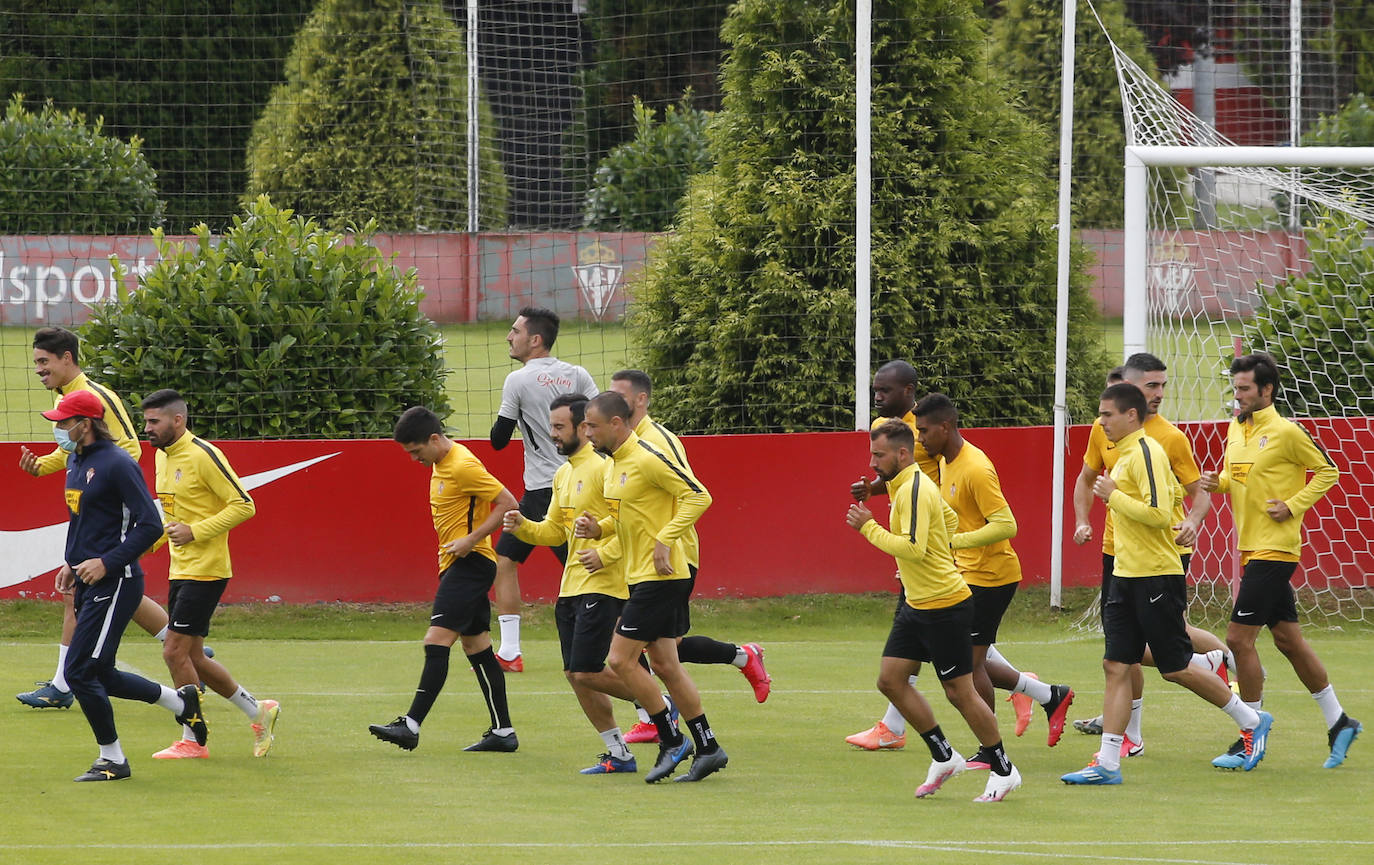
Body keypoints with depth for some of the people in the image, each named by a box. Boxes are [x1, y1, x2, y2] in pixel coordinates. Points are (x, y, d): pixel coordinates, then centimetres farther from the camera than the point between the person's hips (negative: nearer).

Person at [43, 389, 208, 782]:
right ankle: (180, 701, 29)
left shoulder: (118, 465, -15)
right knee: (97, 675, 13)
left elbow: (150, 525, -18)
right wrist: (70, 562, 14)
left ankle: (112, 759, 2)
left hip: (115, 583, -10)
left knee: (80, 671, -10)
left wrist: (106, 563, -21)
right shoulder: (75, 461, 13)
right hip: (88, 584, 10)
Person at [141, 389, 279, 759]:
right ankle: (258, 711, 25)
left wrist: (195, 531, -20)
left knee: (175, 651, -10)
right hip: (180, 571, 9)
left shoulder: (202, 455, -16)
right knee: (191, 658, 11)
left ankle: (193, 740, 0)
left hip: (205, 571, -9)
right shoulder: (162, 455, 11)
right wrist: (160, 532, 9)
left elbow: (244, 505, -17)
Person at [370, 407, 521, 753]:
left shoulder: (463, 466, -16)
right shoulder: (441, 464, 14)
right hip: (457, 567, 11)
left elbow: (508, 503, -18)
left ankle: (411, 726, -20)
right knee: (478, 648, 10)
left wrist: (472, 540, -21)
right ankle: (503, 731, 12)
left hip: (470, 564, -11)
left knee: (437, 641, -15)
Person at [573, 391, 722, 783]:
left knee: (621, 659, -9)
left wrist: (664, 541, -24)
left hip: (660, 577, -10)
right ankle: (707, 747, 15)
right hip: (640, 576, 10)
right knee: (665, 666, 10)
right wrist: (598, 528, 7)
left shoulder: (647, 459, -16)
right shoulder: (612, 464, 13)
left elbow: (698, 497, -20)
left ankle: (672, 741, 1)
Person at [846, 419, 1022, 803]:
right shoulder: (906, 486, 12)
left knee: (960, 692, -3)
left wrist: (868, 527, -21)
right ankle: (943, 757, 16)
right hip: (918, 605, 10)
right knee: (890, 679, 6)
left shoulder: (914, 490, -19)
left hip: (944, 606, -10)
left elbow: (913, 548, -29)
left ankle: (1003, 769, 10)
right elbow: (950, 520, 27)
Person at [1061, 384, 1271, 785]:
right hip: (1126, 575, 9)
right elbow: (1175, 493, 26)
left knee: (1176, 668, 0)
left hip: (1156, 577, -9)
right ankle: (1107, 763, 1)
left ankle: (1252, 721, 17)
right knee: (1115, 666, 2)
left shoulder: (1147, 453, -16)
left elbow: (1159, 513, -25)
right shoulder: (1127, 454, 14)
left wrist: (1114, 496, -18)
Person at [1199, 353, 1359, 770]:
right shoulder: (1236, 429, 10)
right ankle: (1339, 723, 23)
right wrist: (1218, 481, 2)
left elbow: (1328, 471, -6)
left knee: (1240, 638, -10)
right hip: (1251, 548, 8)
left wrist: (1293, 505, -14)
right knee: (1288, 638, 13)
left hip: (1274, 549, -8)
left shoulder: (1285, 432, -12)